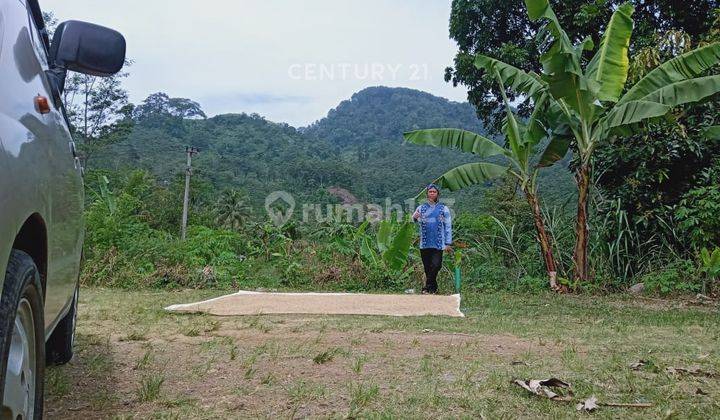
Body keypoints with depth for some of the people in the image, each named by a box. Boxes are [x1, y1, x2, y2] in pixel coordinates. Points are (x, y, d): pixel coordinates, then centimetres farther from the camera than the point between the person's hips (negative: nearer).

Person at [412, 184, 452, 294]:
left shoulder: (444, 209, 7)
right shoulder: (421, 208, 11)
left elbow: (448, 226, 5)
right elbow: (417, 221, -3)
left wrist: (448, 243, -2)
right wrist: (415, 218, -28)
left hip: (438, 243, -2)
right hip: (425, 243, 2)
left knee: (436, 265, -15)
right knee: (427, 267, 5)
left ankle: (427, 287, -7)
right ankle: (433, 288, 16)